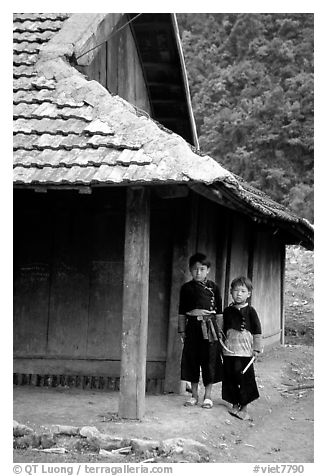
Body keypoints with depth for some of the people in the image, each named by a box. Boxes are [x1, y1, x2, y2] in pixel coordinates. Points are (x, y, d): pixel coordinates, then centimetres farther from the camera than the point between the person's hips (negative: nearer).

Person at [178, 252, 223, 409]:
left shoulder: (213, 287, 3)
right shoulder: (186, 288, 6)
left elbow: (218, 312, 5)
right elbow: (182, 312, 9)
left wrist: (219, 330, 0)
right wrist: (182, 330, 5)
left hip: (209, 328, -1)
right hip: (192, 327, 1)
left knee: (210, 361, 0)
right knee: (192, 361, 5)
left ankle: (207, 396, 11)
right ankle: (194, 396, 18)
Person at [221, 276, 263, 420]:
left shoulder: (250, 311, -2)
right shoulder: (228, 311, 8)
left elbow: (257, 331, -1)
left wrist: (256, 348, -4)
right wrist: (223, 344, 14)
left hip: (245, 351, -3)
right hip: (229, 351, 4)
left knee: (244, 377, -2)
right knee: (230, 377, 6)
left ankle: (244, 407, 6)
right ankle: (235, 405, 19)